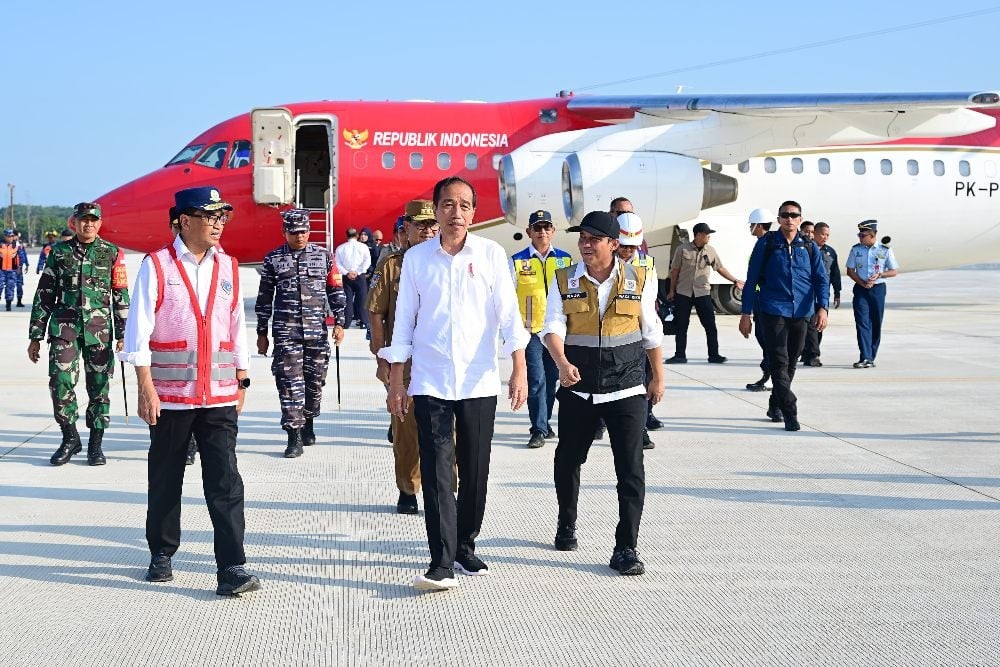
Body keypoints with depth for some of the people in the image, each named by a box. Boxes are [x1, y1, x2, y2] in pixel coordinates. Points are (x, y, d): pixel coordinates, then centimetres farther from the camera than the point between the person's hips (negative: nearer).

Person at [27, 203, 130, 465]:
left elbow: (121, 296, 7)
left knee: (99, 387, 2)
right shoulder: (59, 252, 8)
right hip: (64, 326, 1)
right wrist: (35, 336, 7)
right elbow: (44, 295, 10)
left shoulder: (112, 253, 6)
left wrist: (123, 335, 1)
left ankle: (95, 444, 13)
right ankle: (70, 438, 11)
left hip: (99, 329, -1)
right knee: (60, 383, -7)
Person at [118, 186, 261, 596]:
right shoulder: (157, 266, -3)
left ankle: (232, 568, -7)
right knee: (165, 479, 11)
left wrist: (241, 381, 15)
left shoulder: (228, 267, 9)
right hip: (169, 395, -2)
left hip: (220, 395, 2)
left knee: (225, 481, -6)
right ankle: (162, 554, 29)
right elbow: (138, 330, -6)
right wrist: (146, 388, -10)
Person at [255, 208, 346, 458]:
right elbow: (264, 298, 9)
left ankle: (308, 424, 30)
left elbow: (336, 291, 11)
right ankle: (294, 437, -5)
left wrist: (339, 323, 3)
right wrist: (262, 333, 8)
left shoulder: (323, 255, 7)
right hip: (285, 332, -1)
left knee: (315, 380, 8)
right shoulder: (273, 259, 5)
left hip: (317, 331, 1)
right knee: (289, 383, -6)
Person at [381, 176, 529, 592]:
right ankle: (442, 563, -8)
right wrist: (395, 381, 5)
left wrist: (519, 370, -11)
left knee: (475, 472, 8)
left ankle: (465, 548, 25)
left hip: (479, 382, 1)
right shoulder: (417, 258, 4)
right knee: (436, 471, -8)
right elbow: (404, 321, 7)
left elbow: (508, 313, -1)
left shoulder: (491, 254, 2)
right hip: (430, 382, 0)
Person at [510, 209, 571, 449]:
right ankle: (539, 429, -3)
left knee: (552, 379, 11)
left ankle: (544, 422, 26)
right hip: (530, 330, -3)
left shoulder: (565, 259, 8)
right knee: (536, 380, -8)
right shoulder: (517, 261, -1)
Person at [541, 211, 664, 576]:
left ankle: (626, 548, 1)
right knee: (568, 460, 16)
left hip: (626, 389, -1)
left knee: (631, 469, -6)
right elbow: (553, 327, -10)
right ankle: (566, 524, 40)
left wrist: (658, 377, 15)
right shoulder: (564, 281, 0)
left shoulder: (639, 280, 0)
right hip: (577, 389, 1)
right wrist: (563, 363, -29)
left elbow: (651, 332, 10)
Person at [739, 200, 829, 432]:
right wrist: (746, 314, 0)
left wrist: (822, 307, -10)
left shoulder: (809, 246, 9)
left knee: (791, 363, 12)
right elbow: (752, 279, 4)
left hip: (801, 313, 3)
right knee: (779, 363, -11)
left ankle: (775, 406, 29)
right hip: (773, 311, -3)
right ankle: (790, 413, -13)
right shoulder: (766, 243, 2)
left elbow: (821, 279, 7)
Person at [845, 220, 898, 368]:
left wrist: (879, 275, -14)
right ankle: (865, 358, -15)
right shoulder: (856, 249, 4)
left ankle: (871, 357, 12)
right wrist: (863, 283, -9)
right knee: (862, 322, -11)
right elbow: (850, 271, 6)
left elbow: (893, 271, 5)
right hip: (861, 289, 0)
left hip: (878, 289, 0)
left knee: (876, 324, 3)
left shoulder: (885, 250, 0)